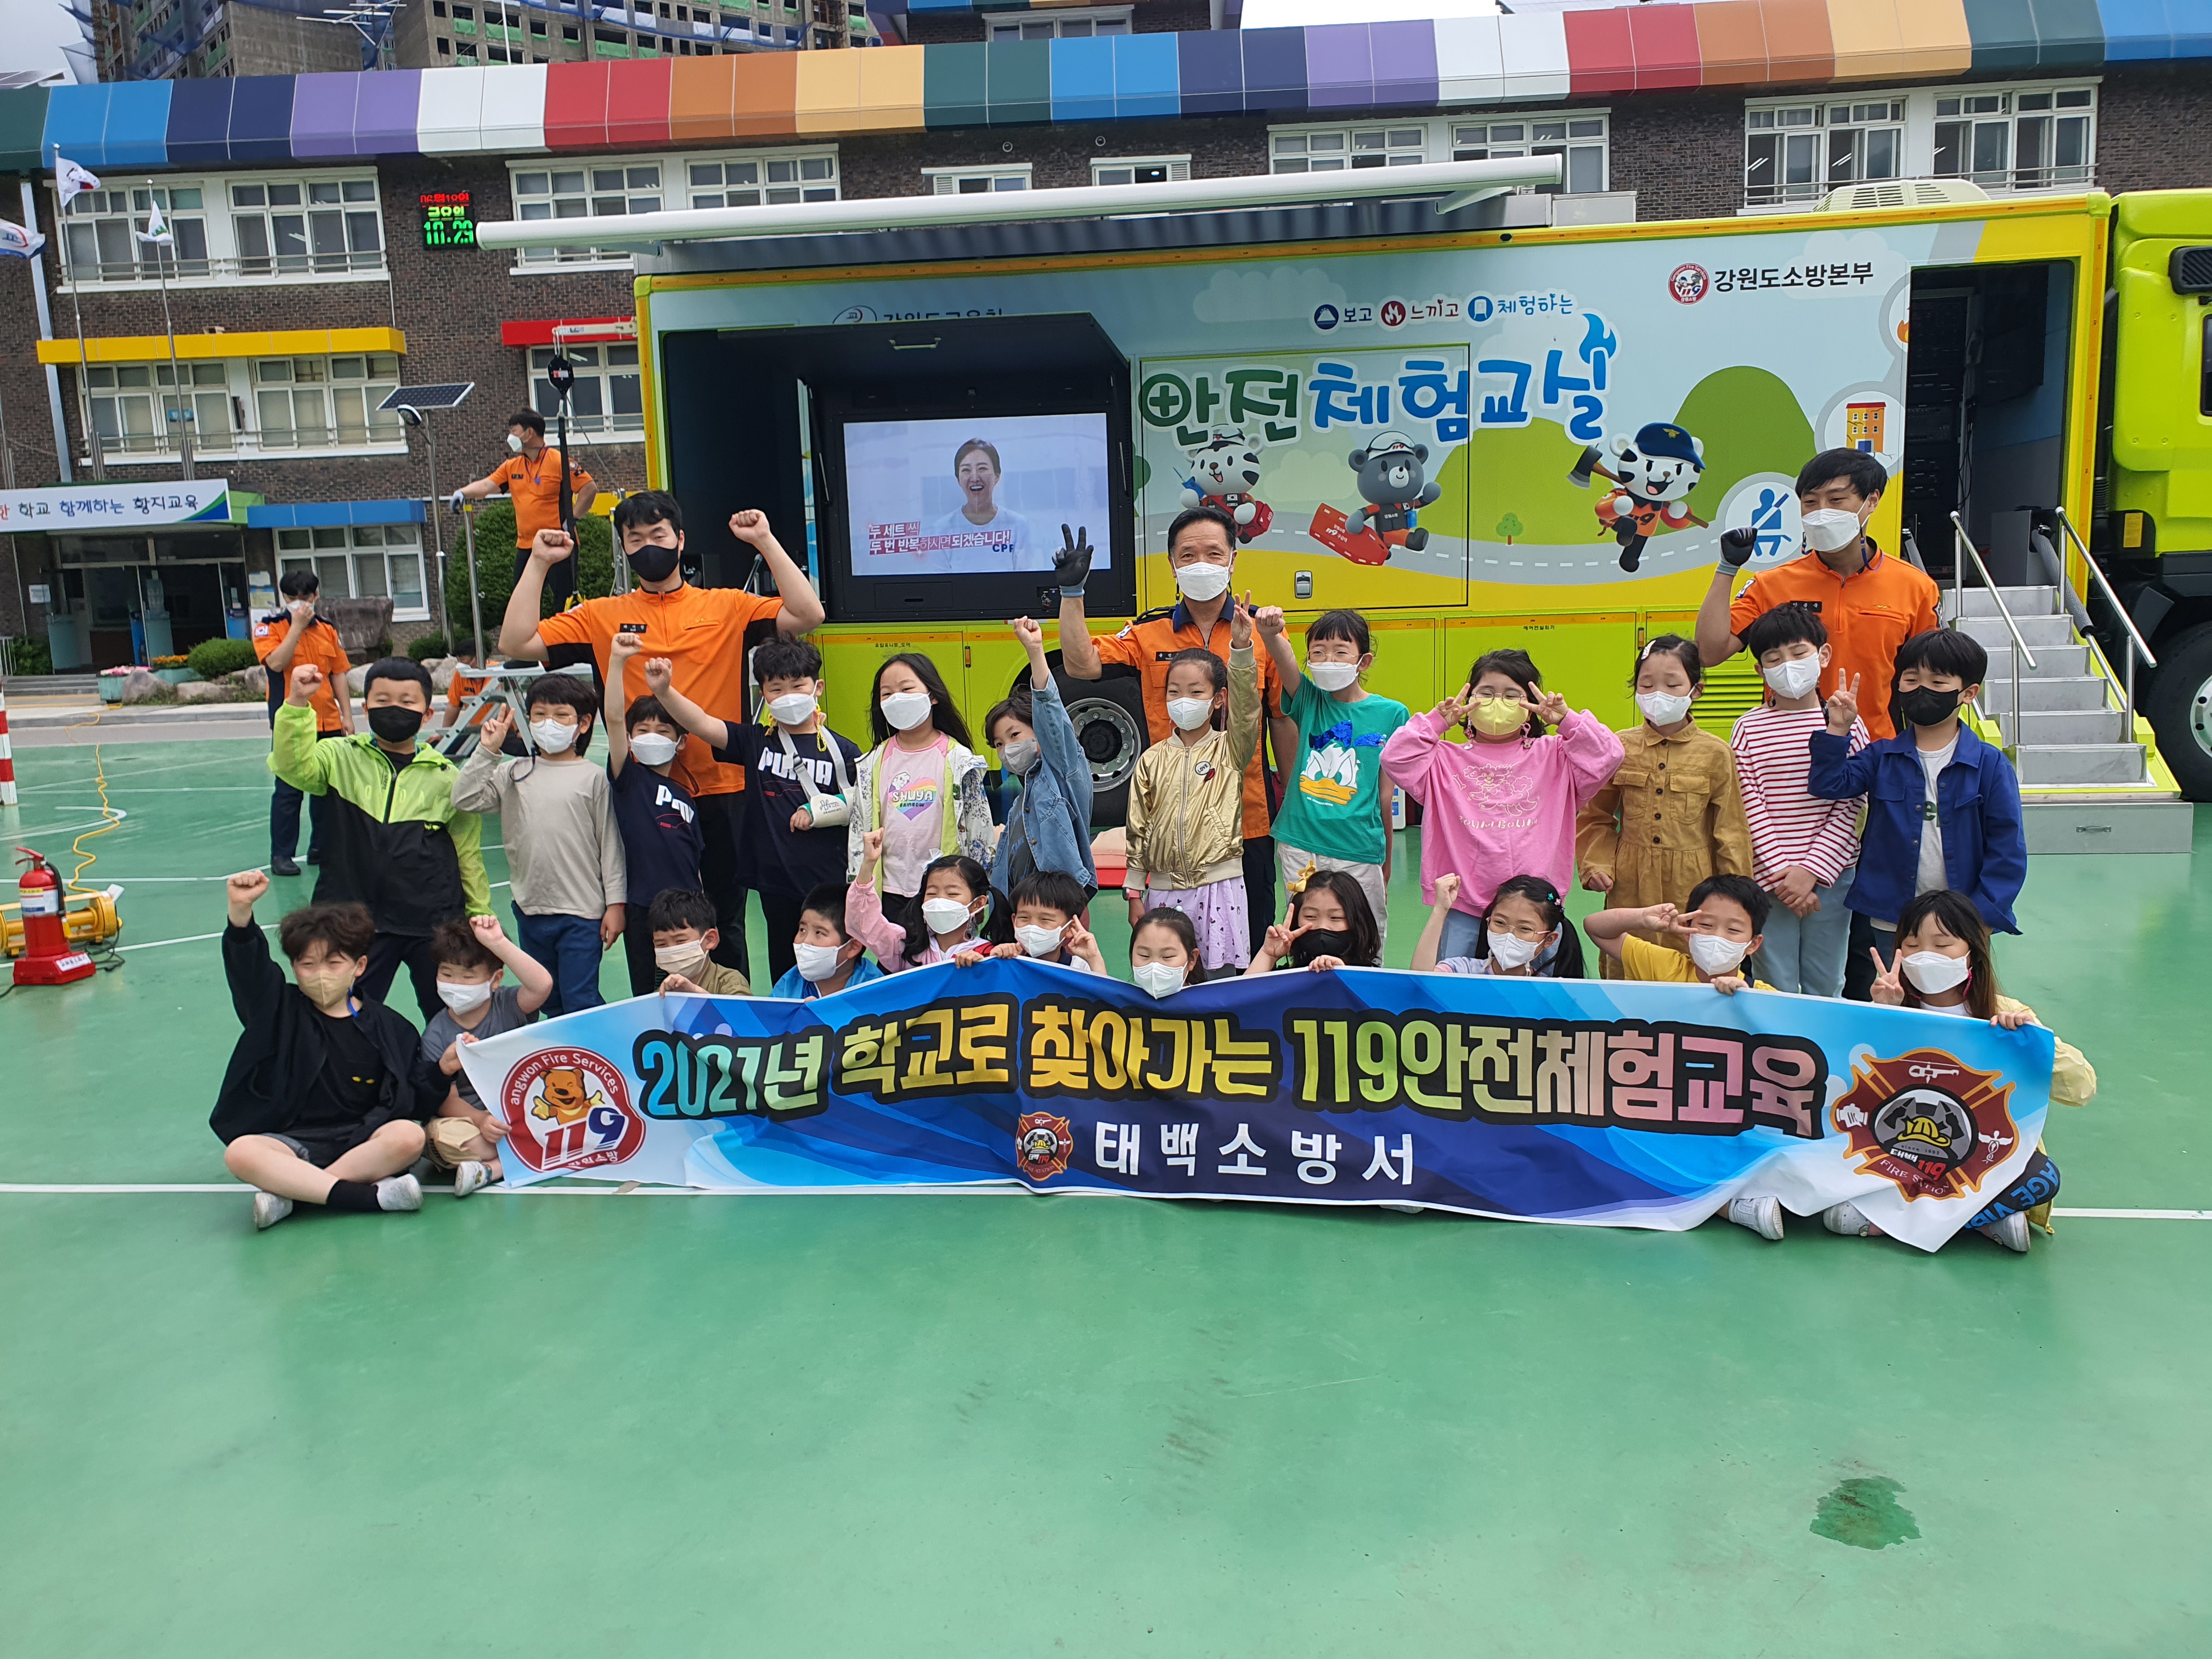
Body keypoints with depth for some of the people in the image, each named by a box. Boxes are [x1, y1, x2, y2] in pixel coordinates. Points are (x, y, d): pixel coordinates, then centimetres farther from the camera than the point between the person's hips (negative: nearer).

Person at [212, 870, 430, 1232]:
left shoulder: (388, 1027, 8)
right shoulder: (279, 1011, 8)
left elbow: (415, 1104, 9)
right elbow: (249, 968, -12)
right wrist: (241, 910, -30)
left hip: (361, 1140, 0)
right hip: (293, 1142, 0)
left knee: (409, 1136, -32)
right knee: (240, 1153, -32)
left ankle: (289, 1191, -30)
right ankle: (370, 1195, -35)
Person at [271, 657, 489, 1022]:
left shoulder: (447, 778, 3)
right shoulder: (341, 759, 2)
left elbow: (468, 854, 7)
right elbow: (293, 766, -18)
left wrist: (480, 917, 9)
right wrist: (297, 704, -30)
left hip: (436, 923, 0)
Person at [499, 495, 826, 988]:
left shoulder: (728, 607, 5)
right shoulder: (601, 616, 6)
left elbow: (807, 615, -6)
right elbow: (516, 643, 0)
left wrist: (766, 542, -10)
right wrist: (538, 562, -4)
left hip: (721, 790, 0)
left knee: (725, 923, 10)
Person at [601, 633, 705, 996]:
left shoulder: (686, 796, 13)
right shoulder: (628, 778, 1)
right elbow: (613, 717, -12)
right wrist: (617, 660, -22)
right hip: (643, 909, -4)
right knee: (648, 997, 5)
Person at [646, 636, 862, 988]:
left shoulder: (841, 750, -1)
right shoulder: (755, 741, 5)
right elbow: (703, 724, -7)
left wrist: (820, 811, -9)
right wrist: (664, 690, -21)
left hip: (828, 884, -2)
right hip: (775, 883, 2)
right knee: (784, 973, 12)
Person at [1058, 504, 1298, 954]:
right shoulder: (1148, 633, 4)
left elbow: (1283, 719, 6)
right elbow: (1080, 664, -8)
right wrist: (1072, 591, -14)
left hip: (1248, 821, -1)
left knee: (1252, 952, 9)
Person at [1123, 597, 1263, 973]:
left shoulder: (1230, 749, 2)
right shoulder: (1152, 759, 7)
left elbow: (1246, 706, -17)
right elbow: (1138, 830, 9)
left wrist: (1241, 647, -31)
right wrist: (1134, 893, 6)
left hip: (1220, 884, -2)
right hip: (1164, 889, 2)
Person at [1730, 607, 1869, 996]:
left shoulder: (1846, 724, 1)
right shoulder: (1749, 728, 1)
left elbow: (1849, 808, -3)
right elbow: (1751, 809, -3)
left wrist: (1810, 870, -11)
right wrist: (1781, 874, -11)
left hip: (1831, 875, 1)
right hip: (1768, 878, 0)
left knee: (1826, 988, 11)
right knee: (1776, 989, 4)